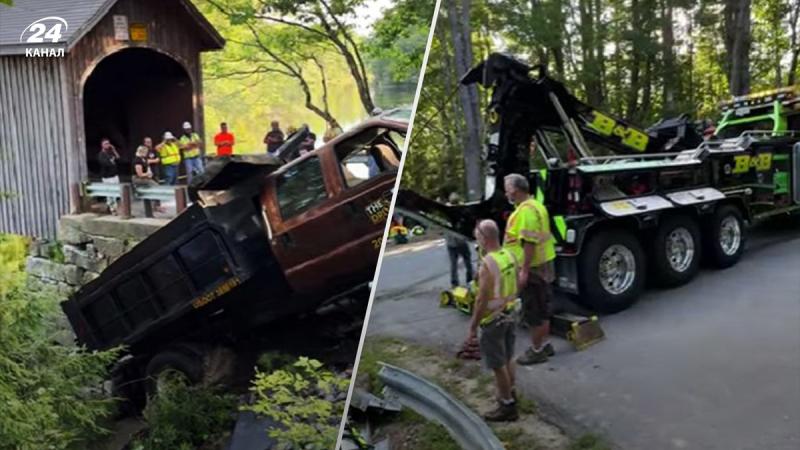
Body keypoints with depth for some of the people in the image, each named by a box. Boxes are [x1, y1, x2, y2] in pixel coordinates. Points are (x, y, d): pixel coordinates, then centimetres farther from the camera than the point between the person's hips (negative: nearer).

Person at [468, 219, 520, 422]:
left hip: (493, 319, -8)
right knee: (507, 358, 23)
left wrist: (473, 327, -13)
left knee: (498, 364, 5)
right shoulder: (510, 255, -1)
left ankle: (508, 406, 15)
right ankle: (509, 394, 38)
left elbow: (481, 300, -22)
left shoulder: (487, 264, -25)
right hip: (510, 314, 8)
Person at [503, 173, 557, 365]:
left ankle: (537, 351, 10)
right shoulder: (536, 205, 12)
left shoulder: (526, 210, -21)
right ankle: (545, 344, 30)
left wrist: (524, 271, -24)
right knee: (542, 308, 19)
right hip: (543, 265, 10)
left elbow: (529, 243, -26)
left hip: (532, 268, -10)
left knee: (532, 311, 0)